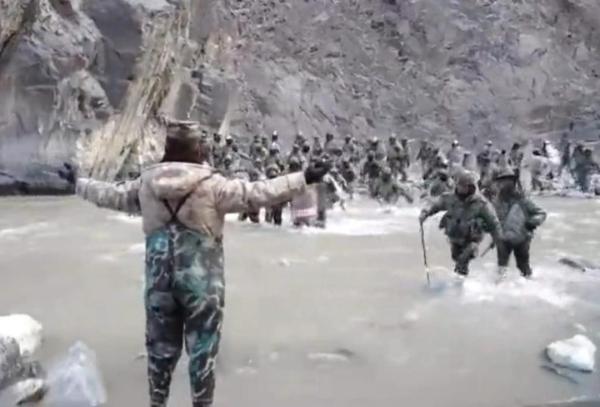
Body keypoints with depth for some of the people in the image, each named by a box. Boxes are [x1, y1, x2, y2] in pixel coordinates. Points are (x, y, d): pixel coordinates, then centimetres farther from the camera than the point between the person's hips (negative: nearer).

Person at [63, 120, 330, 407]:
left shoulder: (146, 184, 1)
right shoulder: (212, 185, -12)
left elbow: (112, 194, 15)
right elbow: (257, 193, -15)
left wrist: (78, 183, 34)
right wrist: (304, 179, -10)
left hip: (159, 280, 4)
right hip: (203, 282, -4)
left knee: (161, 348, 18)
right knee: (202, 350, 8)